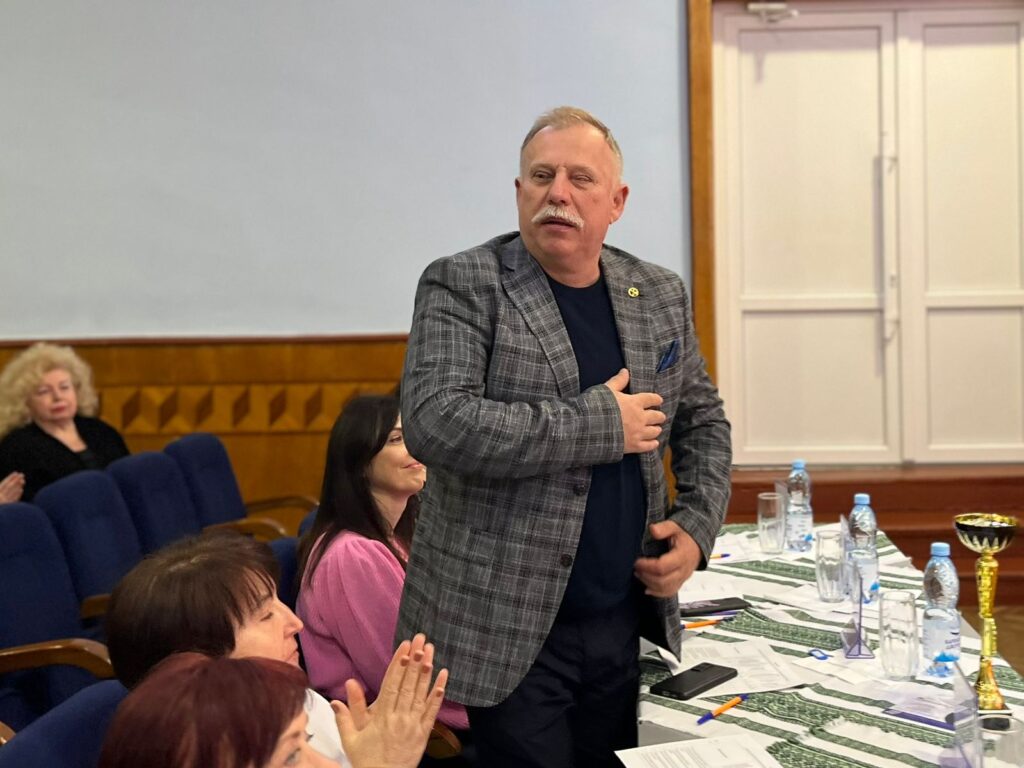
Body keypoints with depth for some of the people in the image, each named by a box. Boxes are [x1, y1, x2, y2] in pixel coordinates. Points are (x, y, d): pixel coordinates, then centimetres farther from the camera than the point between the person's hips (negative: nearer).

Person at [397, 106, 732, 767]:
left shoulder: (661, 295, 8)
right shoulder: (462, 287, -8)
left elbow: (703, 421, 19)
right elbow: (436, 423, -22)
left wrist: (697, 527, 2)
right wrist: (602, 424, -19)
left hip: (628, 621, 5)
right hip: (510, 630, -5)